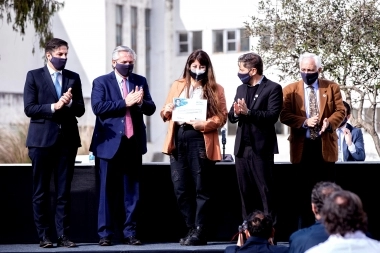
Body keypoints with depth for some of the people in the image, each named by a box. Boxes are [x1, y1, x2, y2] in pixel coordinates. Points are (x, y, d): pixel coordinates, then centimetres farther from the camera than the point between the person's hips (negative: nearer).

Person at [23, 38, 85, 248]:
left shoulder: (73, 78, 12)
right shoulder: (34, 76, 3)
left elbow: (80, 110, 9)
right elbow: (29, 108, -5)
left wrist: (69, 103, -11)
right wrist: (53, 107, -15)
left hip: (67, 138, 3)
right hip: (42, 138, -3)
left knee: (64, 191, 2)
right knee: (41, 191, 0)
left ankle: (63, 235, 4)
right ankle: (44, 236, 5)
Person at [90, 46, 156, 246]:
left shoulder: (140, 81, 12)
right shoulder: (101, 82, 2)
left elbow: (150, 109, 7)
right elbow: (98, 107, -14)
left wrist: (140, 102, -15)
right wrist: (125, 103, -18)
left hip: (134, 143, 3)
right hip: (110, 143, -3)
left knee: (132, 191, 5)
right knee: (107, 191, 0)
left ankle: (130, 233, 10)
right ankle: (105, 234, 4)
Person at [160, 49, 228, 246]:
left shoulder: (215, 89, 5)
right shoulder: (178, 86, 16)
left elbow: (222, 117, -2)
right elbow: (165, 113, 18)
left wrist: (204, 124, -19)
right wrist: (167, 111, -6)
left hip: (200, 140, -4)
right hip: (178, 140, 4)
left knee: (201, 188, -1)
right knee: (180, 188, 3)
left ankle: (199, 233, 2)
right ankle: (192, 229, 14)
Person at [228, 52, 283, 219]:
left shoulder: (273, 88, -5)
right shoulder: (241, 89, 16)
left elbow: (272, 116, -16)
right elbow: (231, 117, 11)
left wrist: (248, 112, -24)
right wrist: (236, 113, -11)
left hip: (261, 148, -6)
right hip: (242, 147, 6)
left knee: (265, 192, -2)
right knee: (245, 192, 10)